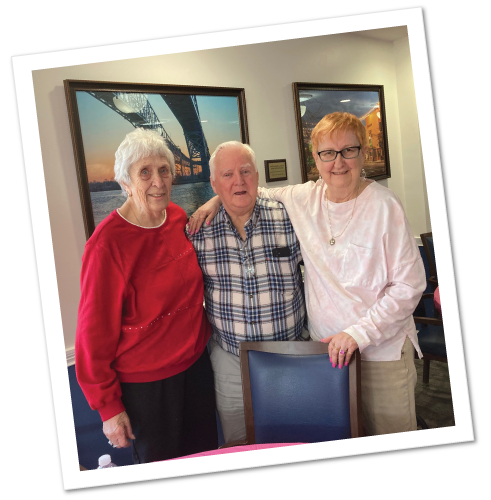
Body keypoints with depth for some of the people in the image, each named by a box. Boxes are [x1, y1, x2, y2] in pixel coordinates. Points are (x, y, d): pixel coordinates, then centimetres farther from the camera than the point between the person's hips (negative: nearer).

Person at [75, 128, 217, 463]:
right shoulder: (108, 244, -24)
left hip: (196, 363, 6)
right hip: (145, 381, -6)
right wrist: (108, 407, -11)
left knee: (205, 454, 25)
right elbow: (95, 332, -16)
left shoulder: (177, 217, -4)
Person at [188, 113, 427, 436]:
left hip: (383, 348, -3)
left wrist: (359, 332, -18)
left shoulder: (385, 205, -13)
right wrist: (218, 198, 0)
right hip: (327, 346, 3)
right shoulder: (303, 198, -1)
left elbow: (410, 285, -12)